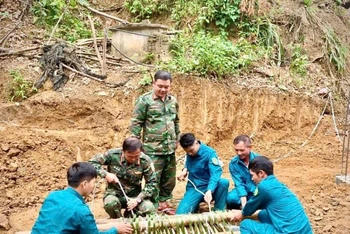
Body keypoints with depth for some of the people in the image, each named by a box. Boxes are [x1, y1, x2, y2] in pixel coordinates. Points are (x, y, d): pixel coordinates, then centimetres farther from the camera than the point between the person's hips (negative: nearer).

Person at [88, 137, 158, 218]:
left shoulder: (146, 161, -15)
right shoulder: (113, 155, -17)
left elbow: (152, 183, -10)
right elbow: (91, 163, -10)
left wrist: (138, 199, -22)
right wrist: (105, 174, -24)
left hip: (135, 195, 1)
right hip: (115, 193, -1)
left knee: (149, 209, -27)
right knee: (110, 204, -36)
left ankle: (130, 216, 10)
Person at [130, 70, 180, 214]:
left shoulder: (173, 101, 8)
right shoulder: (145, 100, -9)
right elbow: (136, 122, -7)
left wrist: (177, 139, 21)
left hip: (170, 148, 6)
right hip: (153, 149, -6)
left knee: (170, 179, 15)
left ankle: (163, 201, 32)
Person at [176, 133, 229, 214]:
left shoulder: (209, 153, -18)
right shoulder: (189, 152, -1)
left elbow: (215, 173, -30)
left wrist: (209, 191, -47)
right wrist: (185, 170, -2)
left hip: (209, 187, -4)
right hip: (193, 188, 4)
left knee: (224, 182, -36)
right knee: (181, 213, -16)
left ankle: (219, 210, -15)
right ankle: (196, 203, 17)